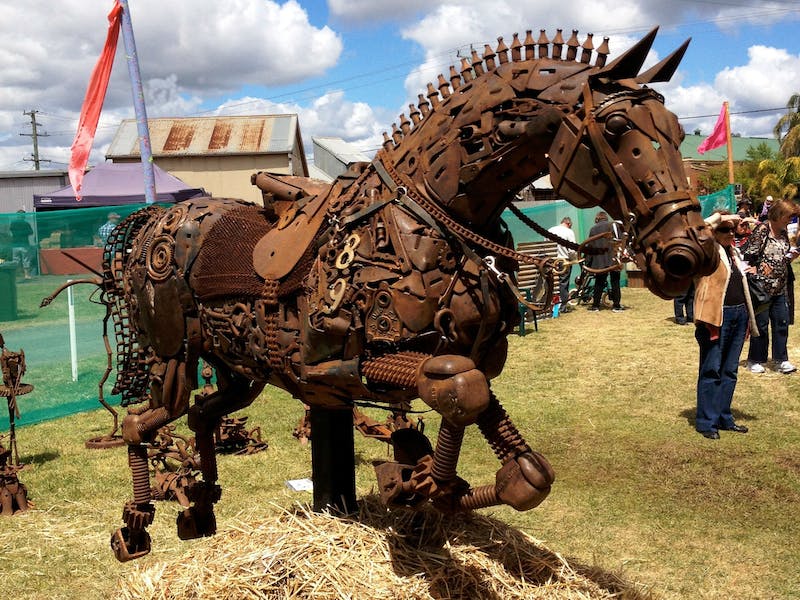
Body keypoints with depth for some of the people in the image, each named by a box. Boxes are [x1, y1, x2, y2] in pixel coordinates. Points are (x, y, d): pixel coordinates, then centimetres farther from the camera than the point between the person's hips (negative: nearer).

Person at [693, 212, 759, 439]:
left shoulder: (734, 252, 16)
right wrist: (719, 217, -15)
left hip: (739, 315, 8)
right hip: (716, 316, -8)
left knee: (730, 371, 12)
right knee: (711, 370, -2)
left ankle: (724, 418, 21)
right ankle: (706, 422, 3)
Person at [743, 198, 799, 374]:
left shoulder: (783, 233, 11)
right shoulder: (762, 230, -12)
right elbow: (747, 256, -14)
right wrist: (755, 272, -16)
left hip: (780, 288, 7)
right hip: (762, 287, -7)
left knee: (782, 323, 8)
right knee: (761, 325, 2)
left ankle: (780, 360, 18)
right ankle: (755, 361, 14)